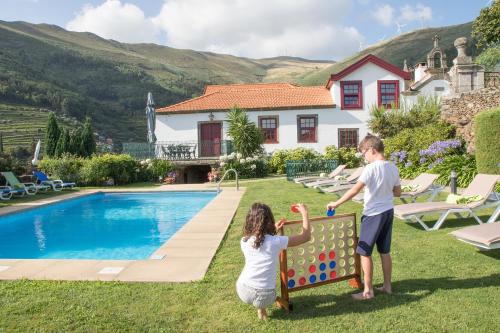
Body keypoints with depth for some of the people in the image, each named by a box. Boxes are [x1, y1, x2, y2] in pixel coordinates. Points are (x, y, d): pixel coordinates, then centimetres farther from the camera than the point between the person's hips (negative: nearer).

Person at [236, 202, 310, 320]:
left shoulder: (244, 241, -6)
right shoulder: (276, 242, -18)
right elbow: (306, 236, -8)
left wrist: (274, 231, 17)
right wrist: (305, 213, 0)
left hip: (243, 290, 1)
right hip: (264, 295, -1)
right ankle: (261, 307, 13)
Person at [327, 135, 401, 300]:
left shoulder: (371, 168, -17)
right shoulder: (393, 168, 4)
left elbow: (355, 190, -20)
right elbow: (398, 192, 12)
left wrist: (336, 203, -14)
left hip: (373, 214, -8)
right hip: (388, 212, 8)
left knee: (364, 252, 3)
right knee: (385, 251, 18)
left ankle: (368, 291, 9)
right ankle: (387, 285, 29)